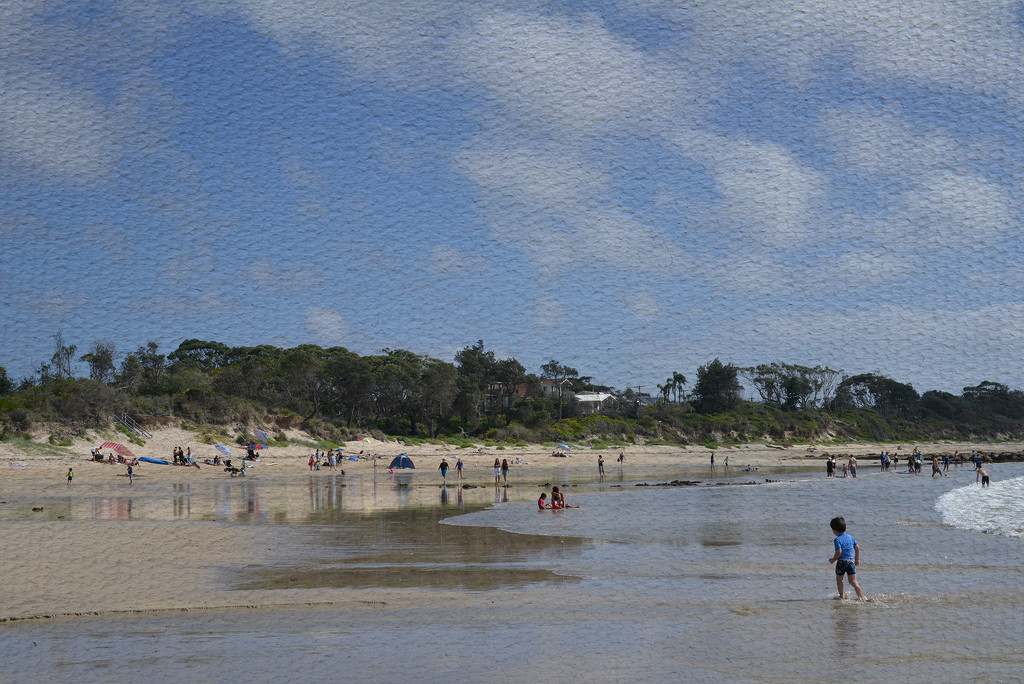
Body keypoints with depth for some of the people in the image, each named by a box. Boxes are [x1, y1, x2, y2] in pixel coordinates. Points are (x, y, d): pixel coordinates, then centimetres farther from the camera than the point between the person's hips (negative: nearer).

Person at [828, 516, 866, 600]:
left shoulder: (837, 540, -10)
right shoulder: (850, 537, 9)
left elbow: (839, 552, -18)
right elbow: (857, 547, 12)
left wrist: (833, 560, -4)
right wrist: (857, 559, 21)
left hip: (841, 561, -5)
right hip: (851, 561, 5)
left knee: (839, 579, 14)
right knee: (853, 581, 7)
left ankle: (842, 595, 11)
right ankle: (861, 595, -7)